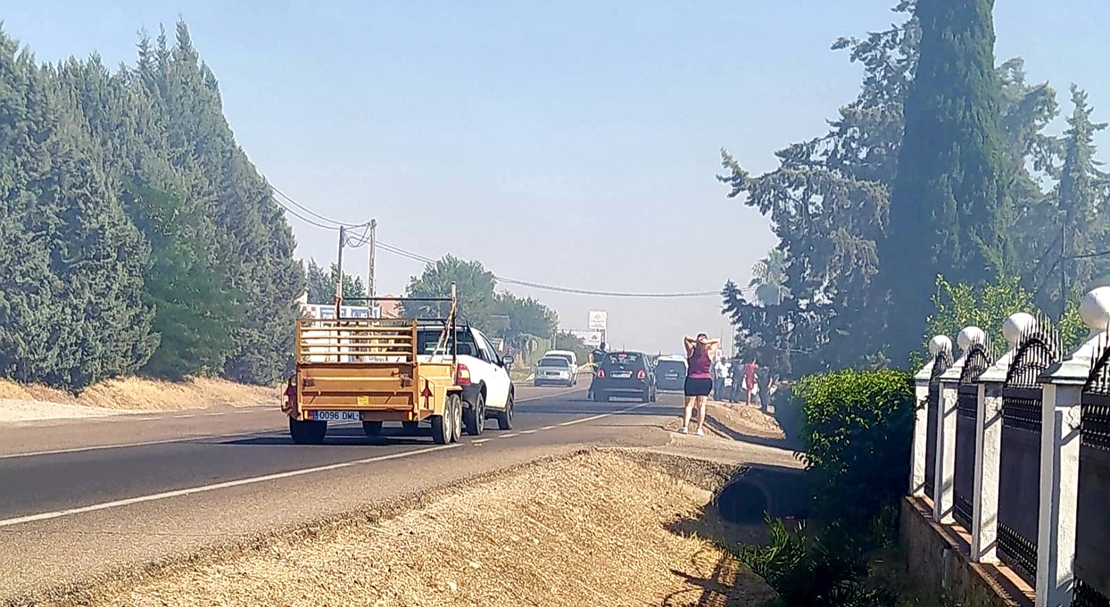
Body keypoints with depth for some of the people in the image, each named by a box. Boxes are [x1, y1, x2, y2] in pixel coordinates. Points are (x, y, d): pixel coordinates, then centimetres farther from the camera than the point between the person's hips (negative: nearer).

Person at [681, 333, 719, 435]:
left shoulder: (691, 351, -3)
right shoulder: (709, 353, -4)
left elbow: (685, 339, 12)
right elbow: (717, 342, 9)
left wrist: (695, 340, -5)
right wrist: (708, 342, -7)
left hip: (692, 380, 0)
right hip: (705, 381, 0)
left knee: (689, 405, 4)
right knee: (701, 406, 5)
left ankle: (685, 427, -8)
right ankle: (700, 429, 0)